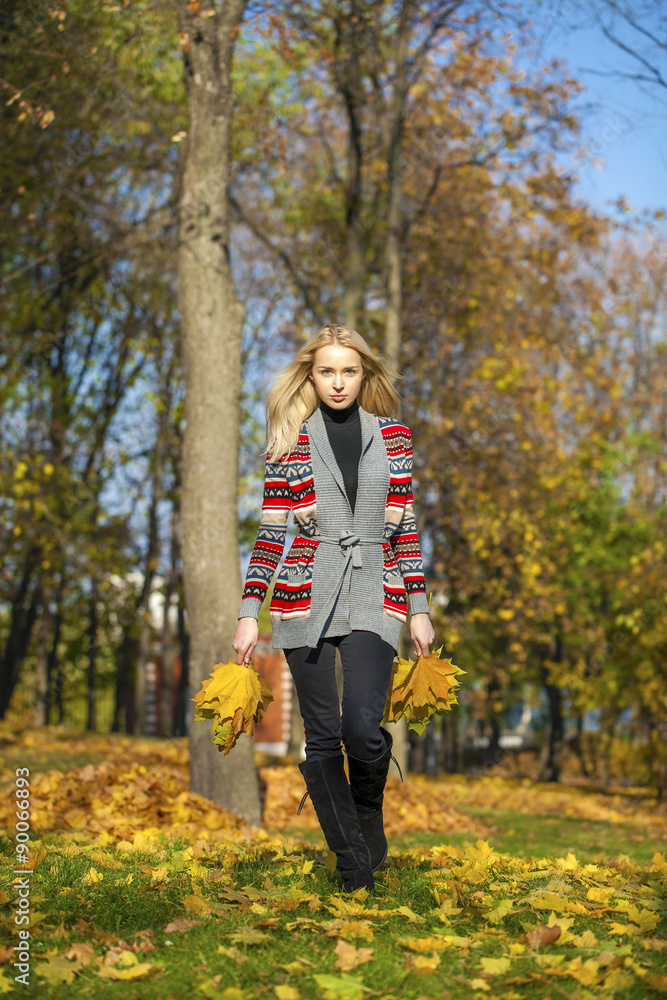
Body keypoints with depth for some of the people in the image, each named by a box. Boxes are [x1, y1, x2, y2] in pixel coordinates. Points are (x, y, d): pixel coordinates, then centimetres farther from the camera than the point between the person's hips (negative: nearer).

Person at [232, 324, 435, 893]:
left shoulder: (394, 437, 10)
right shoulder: (289, 444, 7)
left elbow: (406, 527, 12)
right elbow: (271, 532, 6)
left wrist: (420, 608, 8)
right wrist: (249, 613, 0)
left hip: (375, 595, 0)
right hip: (307, 597, 1)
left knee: (362, 727, -16)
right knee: (322, 737, 0)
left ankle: (370, 813, 16)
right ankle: (354, 867, 12)